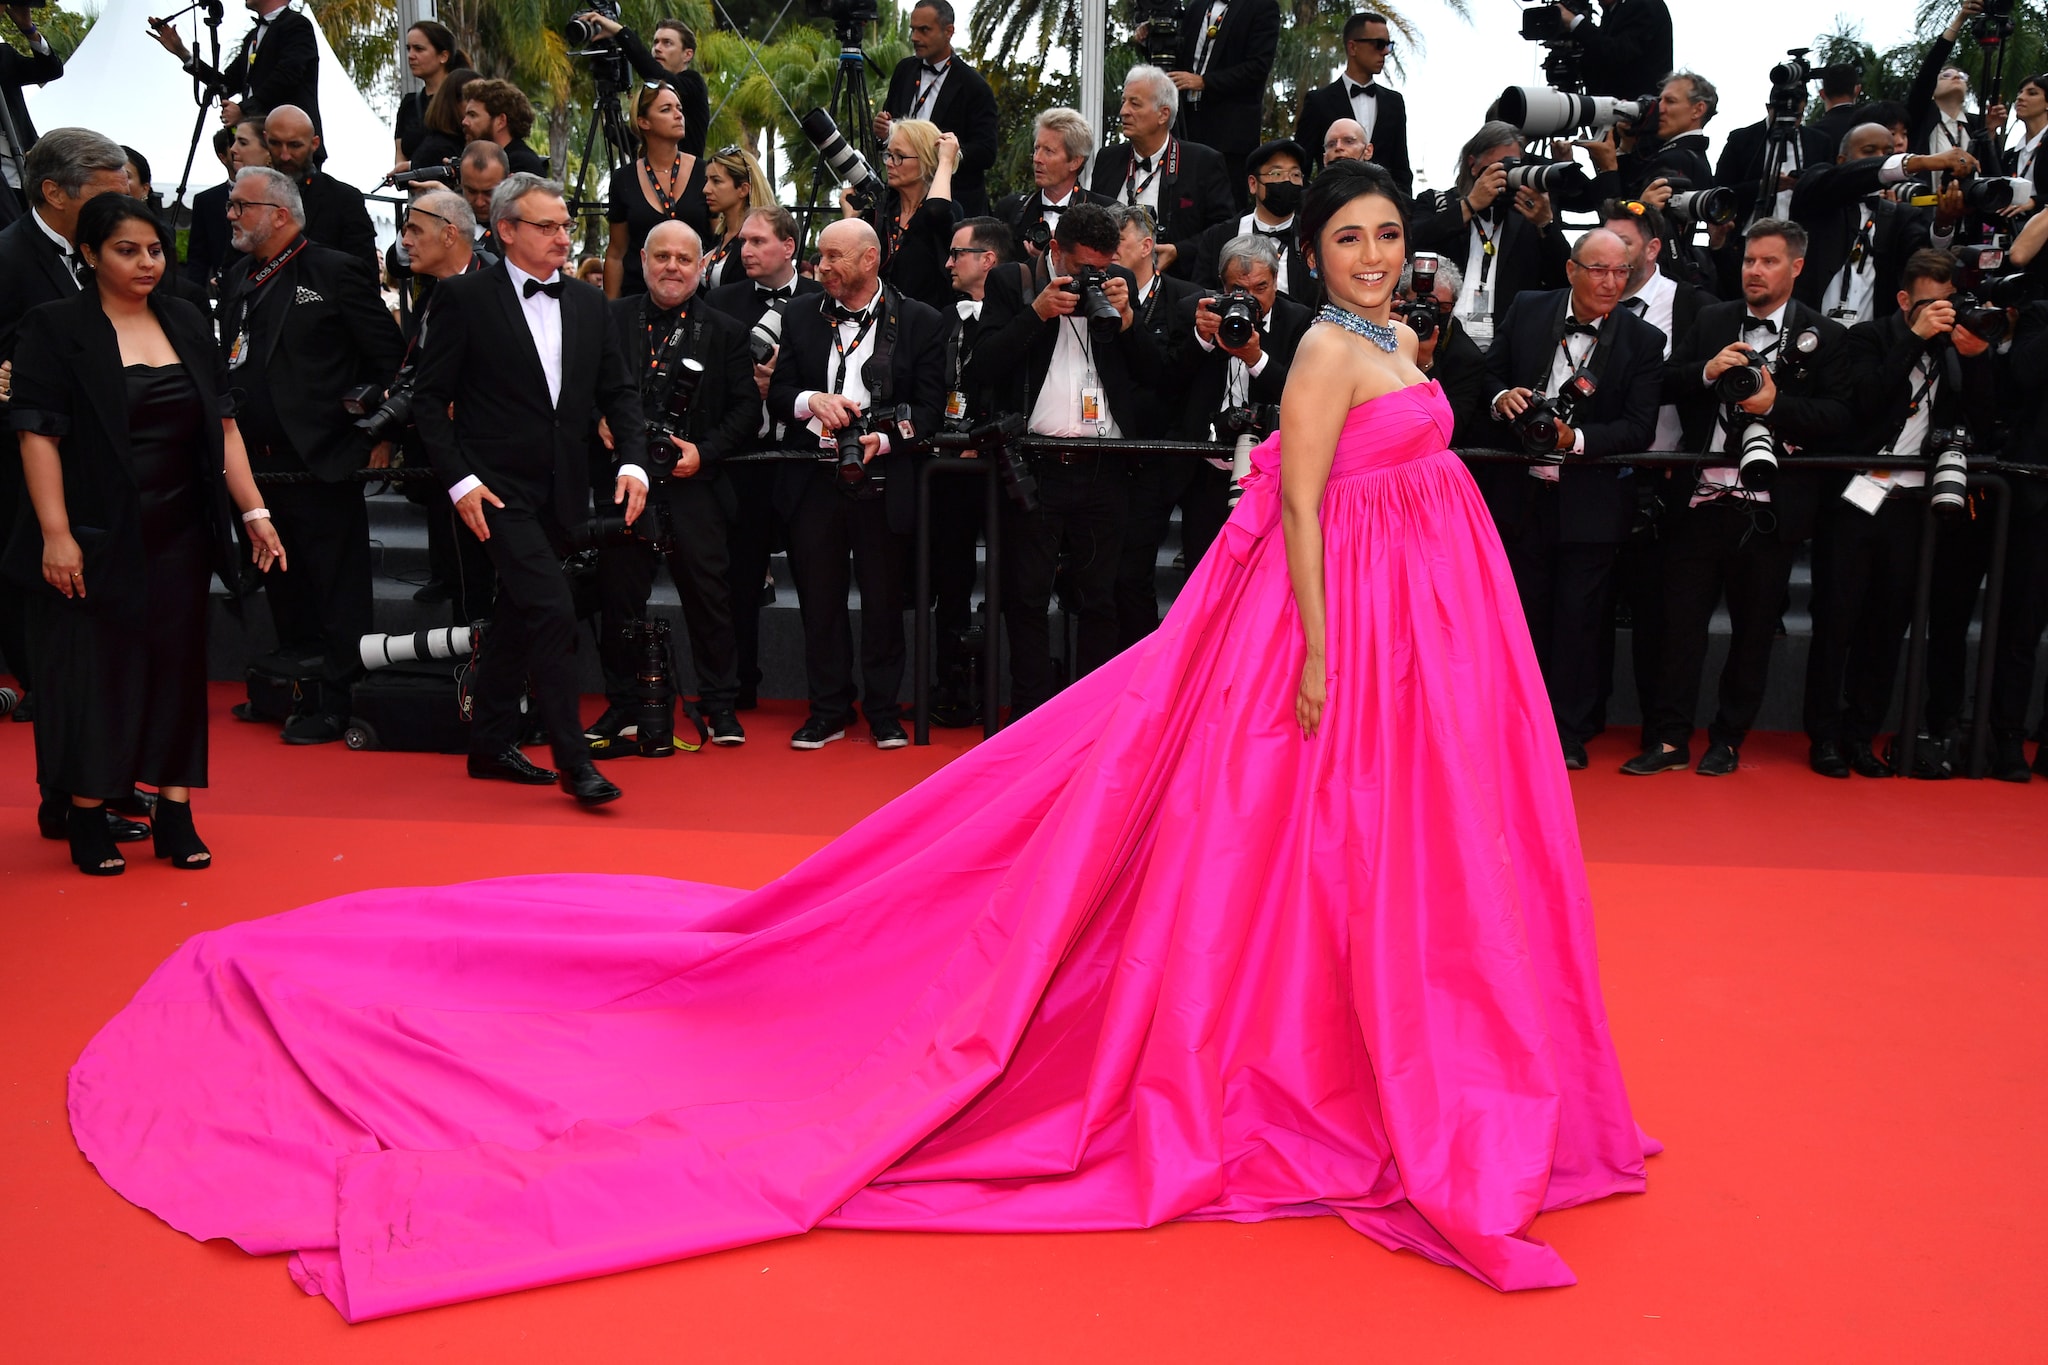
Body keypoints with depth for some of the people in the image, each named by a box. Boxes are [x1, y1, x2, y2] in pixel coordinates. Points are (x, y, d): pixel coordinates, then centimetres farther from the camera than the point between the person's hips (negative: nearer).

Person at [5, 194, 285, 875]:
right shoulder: (55, 327, -4)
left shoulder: (186, 322, 9)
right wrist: (55, 534, -16)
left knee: (178, 669, 6)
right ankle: (87, 818, 15)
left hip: (179, 537, 4)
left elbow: (221, 425, 9)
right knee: (92, 673, 2)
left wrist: (254, 512, 2)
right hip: (96, 537, -4)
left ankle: (174, 815, 15)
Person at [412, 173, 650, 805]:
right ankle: (573, 760, -8)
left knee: (519, 616, 15)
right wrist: (459, 479, -13)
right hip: (497, 488, -6)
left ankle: (491, 743, 29)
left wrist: (631, 462, -4)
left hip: (560, 491, 6)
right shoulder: (464, 297, -5)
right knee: (553, 610, -16)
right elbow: (429, 398, -4)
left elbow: (619, 390, 11)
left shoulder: (588, 302, 10)